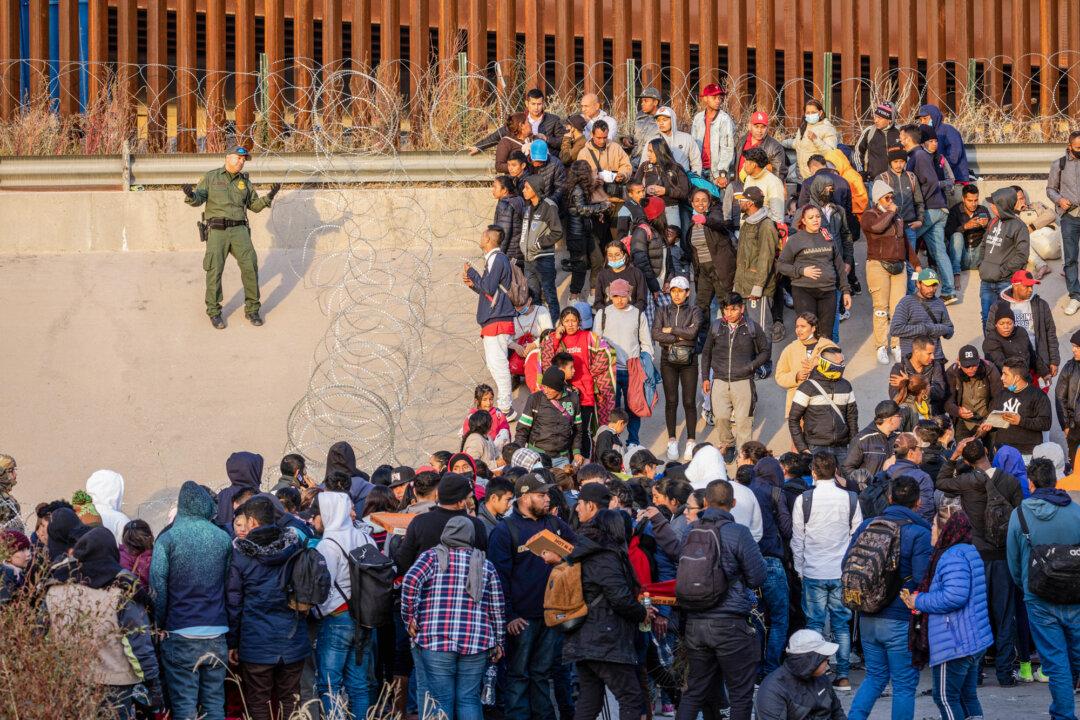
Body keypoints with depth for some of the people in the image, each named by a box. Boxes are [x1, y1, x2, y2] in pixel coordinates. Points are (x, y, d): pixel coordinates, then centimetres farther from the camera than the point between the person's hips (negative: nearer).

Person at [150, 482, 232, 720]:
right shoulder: (223, 538, 6)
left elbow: (157, 587, -8)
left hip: (181, 636, -3)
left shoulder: (168, 538, -5)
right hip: (217, 635, 3)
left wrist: (160, 624, 3)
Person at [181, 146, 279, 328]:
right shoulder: (211, 177, 5)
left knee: (250, 266, -10)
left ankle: (252, 310, 1)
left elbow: (255, 206, 16)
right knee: (215, 271, -7)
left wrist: (269, 197, -3)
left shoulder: (245, 181, 14)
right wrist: (190, 195, -28)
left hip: (239, 230, 2)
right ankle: (214, 312, 5)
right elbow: (197, 200, -3)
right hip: (217, 231, -2)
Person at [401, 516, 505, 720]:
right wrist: (498, 642, 18)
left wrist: (410, 618, -4)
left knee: (440, 701, 0)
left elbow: (410, 581, -13)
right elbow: (497, 607, 11)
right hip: (476, 643, 2)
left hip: (435, 642, -2)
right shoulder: (485, 565, 12)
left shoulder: (432, 556, 4)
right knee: (469, 700, 7)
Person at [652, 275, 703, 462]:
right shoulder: (663, 311, 6)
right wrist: (680, 336, -11)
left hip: (689, 361, -1)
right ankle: (672, 441, 10)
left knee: (689, 402, -2)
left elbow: (693, 332, -15)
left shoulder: (694, 311, 3)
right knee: (671, 401, 2)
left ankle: (691, 441, 4)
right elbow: (656, 334, -8)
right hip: (668, 360, 1)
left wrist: (671, 330, -8)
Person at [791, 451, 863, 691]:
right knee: (842, 624, 8)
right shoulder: (850, 499, -2)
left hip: (813, 572, -2)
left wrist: (799, 569, 11)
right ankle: (843, 677, 8)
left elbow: (797, 540, -1)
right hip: (843, 572, 2)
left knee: (815, 624, 5)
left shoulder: (803, 500, -8)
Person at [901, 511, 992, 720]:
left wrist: (920, 602, -14)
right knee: (967, 696, 16)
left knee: (946, 698, -3)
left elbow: (955, 597, -28)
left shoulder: (953, 556, -17)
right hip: (974, 640, 10)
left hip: (954, 644, -10)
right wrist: (921, 598, 14)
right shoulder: (968, 551, 16)